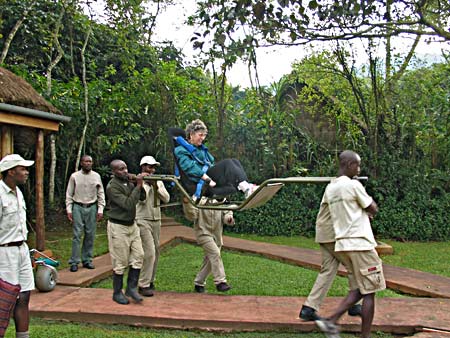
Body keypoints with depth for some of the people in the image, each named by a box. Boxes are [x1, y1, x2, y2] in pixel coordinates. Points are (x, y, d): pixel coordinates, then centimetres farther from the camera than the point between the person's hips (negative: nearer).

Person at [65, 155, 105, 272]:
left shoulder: (96, 176, 6)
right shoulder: (74, 176, 1)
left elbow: (101, 194, 8)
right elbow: (69, 194, 4)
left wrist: (100, 210, 2)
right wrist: (69, 210, -3)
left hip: (92, 207, 2)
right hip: (78, 207, -2)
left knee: (90, 235, 4)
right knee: (77, 235, -5)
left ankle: (87, 260, 15)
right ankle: (74, 262, 1)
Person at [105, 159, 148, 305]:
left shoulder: (128, 182, 7)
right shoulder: (112, 186, -17)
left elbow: (142, 197, 7)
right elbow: (128, 204, -25)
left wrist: (140, 184, -9)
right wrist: (138, 186, -23)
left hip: (132, 225, 7)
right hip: (118, 227, -7)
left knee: (138, 256, 4)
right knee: (120, 262, 0)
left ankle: (131, 287, 14)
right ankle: (117, 293, 14)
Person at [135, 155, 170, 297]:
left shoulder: (158, 182, 11)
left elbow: (166, 199, 1)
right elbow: (142, 199, -16)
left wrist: (156, 187, -11)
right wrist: (146, 184, -15)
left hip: (156, 220, 6)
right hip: (143, 221, -6)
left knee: (155, 252, 8)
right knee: (149, 252, -14)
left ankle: (150, 280, 21)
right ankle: (143, 285, -8)